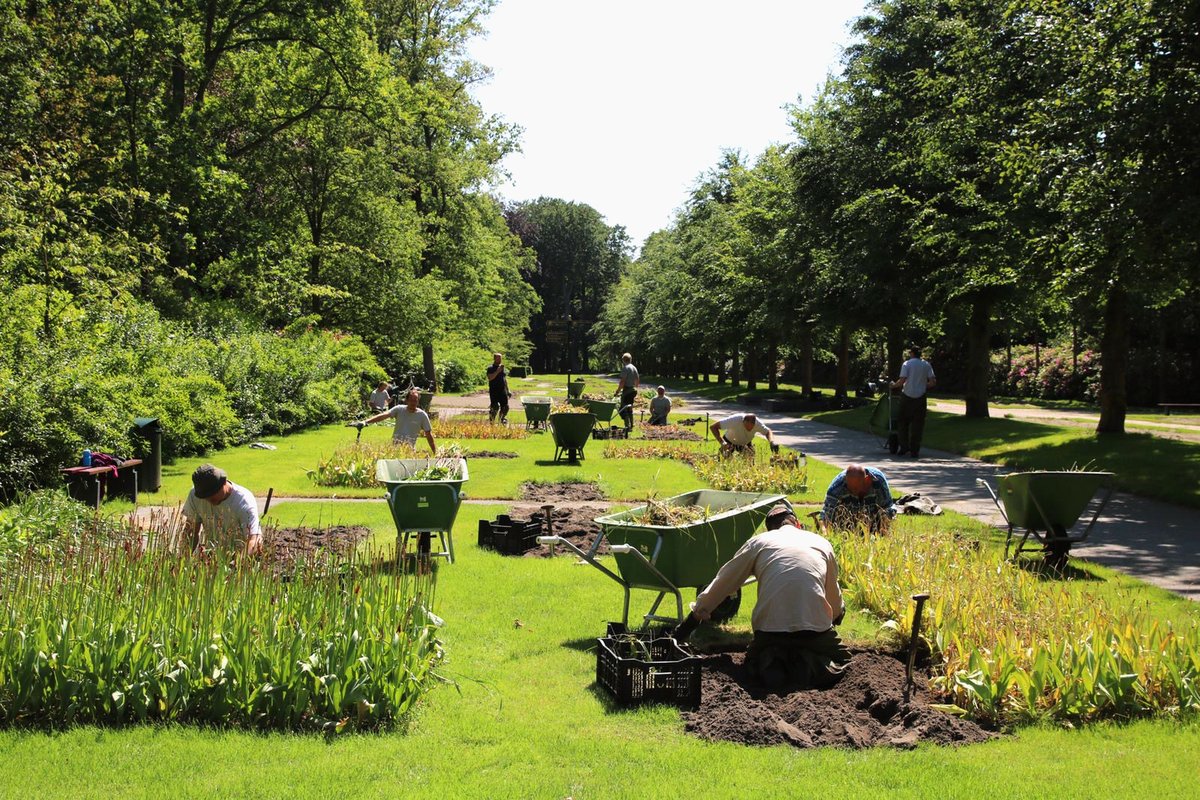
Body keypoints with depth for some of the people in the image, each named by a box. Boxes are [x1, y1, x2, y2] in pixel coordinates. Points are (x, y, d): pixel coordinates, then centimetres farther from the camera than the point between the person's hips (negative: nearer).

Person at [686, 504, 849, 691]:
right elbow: (833, 593, 30)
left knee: (754, 660, 28)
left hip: (770, 628, 0)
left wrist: (698, 611, 34)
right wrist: (838, 613, 53)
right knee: (840, 658, 25)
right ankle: (812, 664, -8)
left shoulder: (758, 542, 13)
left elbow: (723, 581, 19)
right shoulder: (822, 543, 18)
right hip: (816, 630, 0)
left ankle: (770, 661, -8)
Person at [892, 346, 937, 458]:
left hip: (907, 396, -2)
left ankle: (904, 447, 6)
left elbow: (901, 381, -14)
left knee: (902, 422, 11)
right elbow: (933, 382, 0)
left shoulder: (907, 364, -5)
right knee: (917, 424, 6)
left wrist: (893, 385, 4)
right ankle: (914, 451, 6)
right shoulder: (926, 365, 5)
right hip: (920, 397, 2)